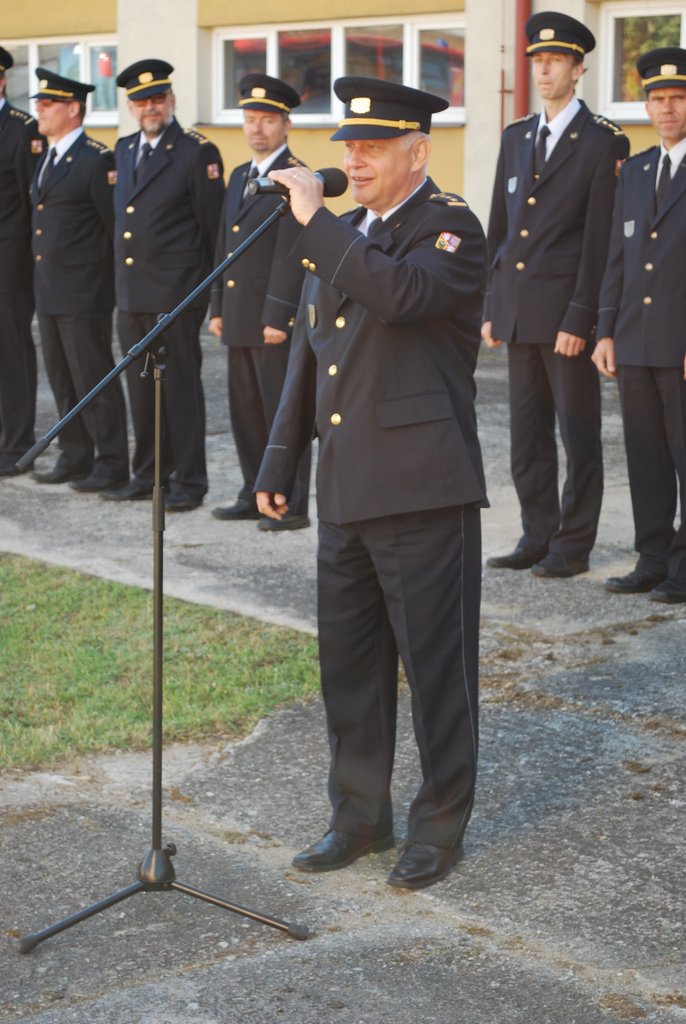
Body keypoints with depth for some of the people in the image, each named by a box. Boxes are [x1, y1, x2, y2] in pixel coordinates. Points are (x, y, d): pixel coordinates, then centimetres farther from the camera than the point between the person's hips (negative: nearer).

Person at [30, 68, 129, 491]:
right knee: (62, 379, 13)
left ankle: (113, 462, 6)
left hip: (84, 295, -9)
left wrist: (110, 277, -7)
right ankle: (76, 457, 23)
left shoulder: (97, 160, -13)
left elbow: (117, 225, -12)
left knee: (94, 378, -2)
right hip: (50, 292, 9)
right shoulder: (47, 159, 14)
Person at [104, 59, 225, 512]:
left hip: (175, 293, -7)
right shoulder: (124, 150, 14)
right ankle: (148, 474, 22)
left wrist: (207, 286, -6)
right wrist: (122, 282, 16)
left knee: (181, 386, -1)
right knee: (141, 387, 12)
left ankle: (189, 482, 6)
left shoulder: (197, 152, -7)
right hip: (131, 292, 7)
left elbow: (213, 226, -7)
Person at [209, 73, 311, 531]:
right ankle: (256, 496, 23)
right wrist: (218, 308, 15)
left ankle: (292, 506, 5)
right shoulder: (239, 177, 16)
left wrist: (277, 318, -20)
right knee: (245, 409, 13)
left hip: (277, 319, -8)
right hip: (239, 319, 8)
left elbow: (291, 254, -16)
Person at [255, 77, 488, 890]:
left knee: (437, 665, 2)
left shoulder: (451, 229, -7)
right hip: (345, 488, 8)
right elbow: (307, 356, 21)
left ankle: (440, 825, 16)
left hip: (423, 487, -7)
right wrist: (278, 464, 18)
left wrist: (314, 221, -21)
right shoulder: (339, 236, 16)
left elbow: (401, 294, -29)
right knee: (349, 662, 14)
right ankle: (360, 816, 28)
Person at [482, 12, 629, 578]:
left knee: (579, 435, 2)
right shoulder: (516, 137, 13)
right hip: (518, 313, 6)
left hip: (568, 314, -6)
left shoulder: (605, 143, -7)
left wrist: (579, 319, -16)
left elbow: (601, 239, -12)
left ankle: (574, 546, 10)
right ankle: (537, 538, 20)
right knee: (527, 435, 11)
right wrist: (491, 309, 11)